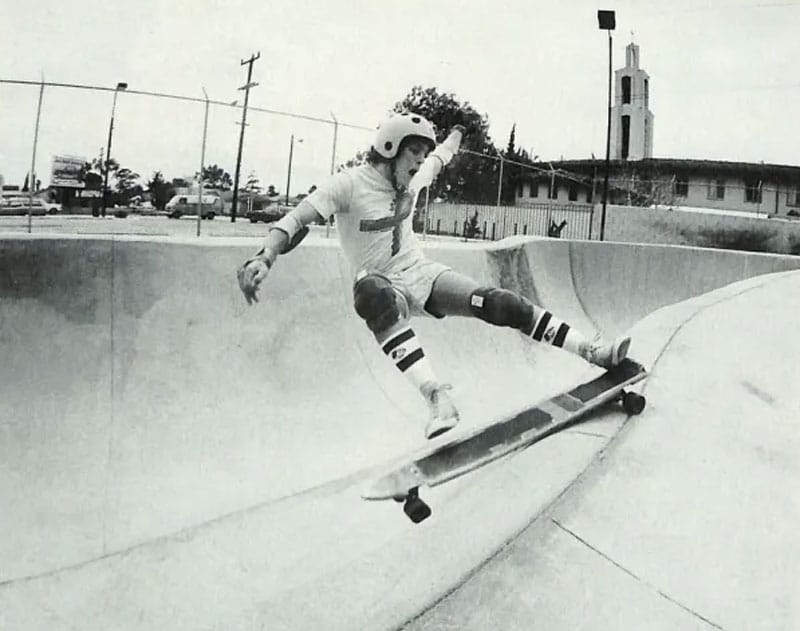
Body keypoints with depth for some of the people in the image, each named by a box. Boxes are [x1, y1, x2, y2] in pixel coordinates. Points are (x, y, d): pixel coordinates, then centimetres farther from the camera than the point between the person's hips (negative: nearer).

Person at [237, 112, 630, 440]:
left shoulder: (412, 179, 3)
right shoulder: (350, 184, -14)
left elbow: (439, 158, 27)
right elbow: (295, 221, -19)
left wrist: (456, 135, 47)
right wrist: (264, 259, -36)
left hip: (422, 273, 6)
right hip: (385, 284, -5)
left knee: (496, 303, -16)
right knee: (372, 294, -43)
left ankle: (593, 352, -13)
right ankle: (438, 399, -55)